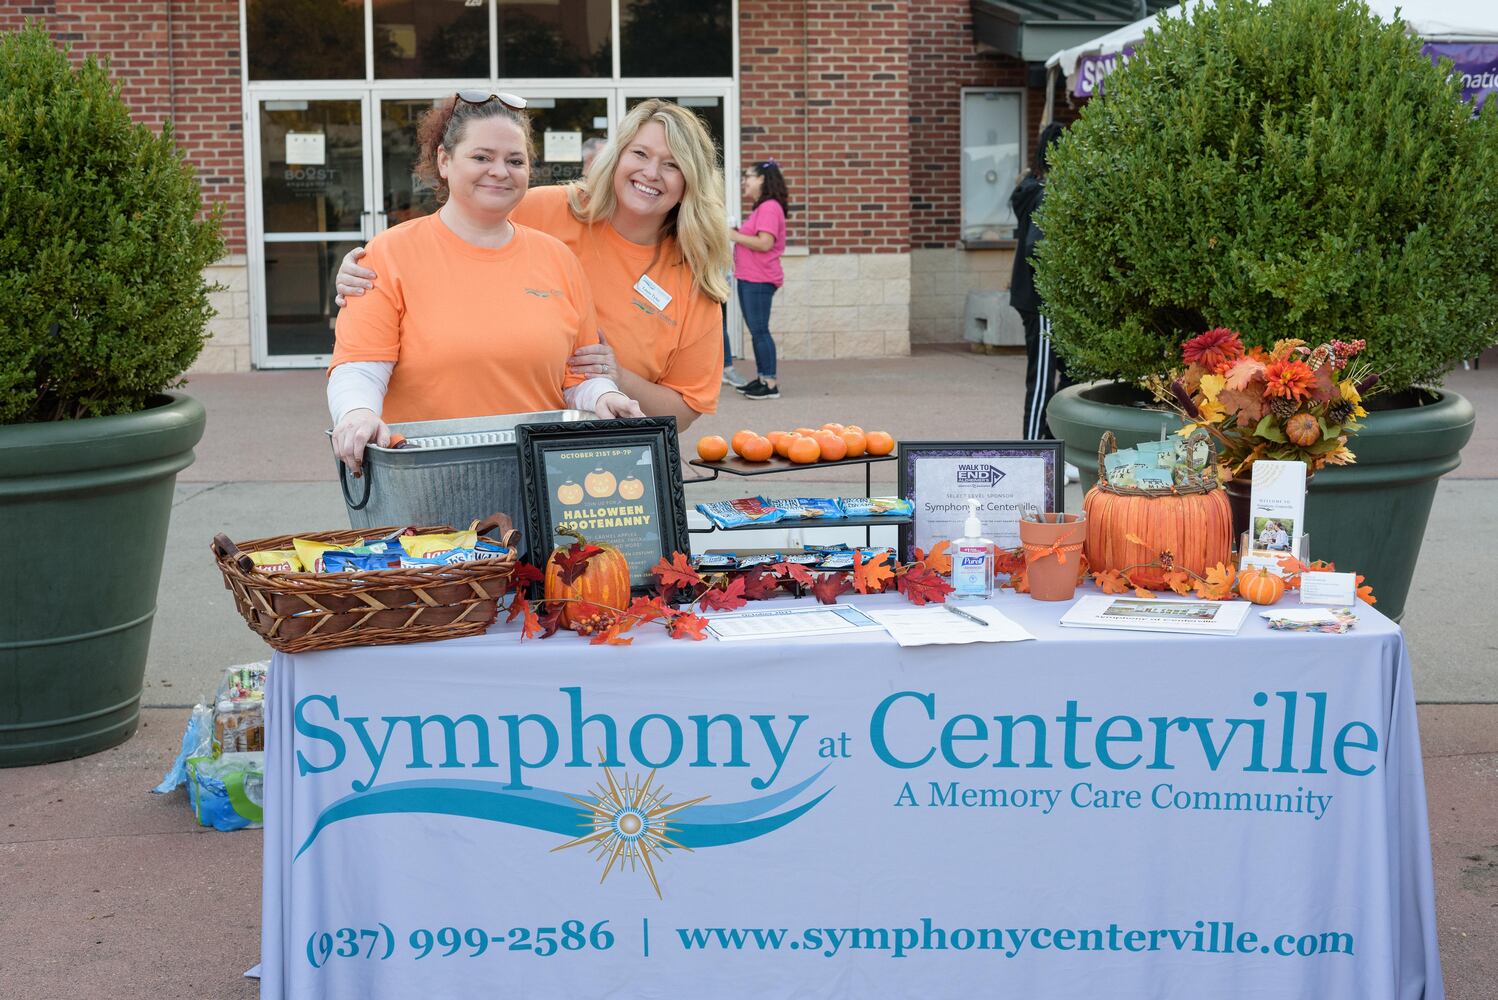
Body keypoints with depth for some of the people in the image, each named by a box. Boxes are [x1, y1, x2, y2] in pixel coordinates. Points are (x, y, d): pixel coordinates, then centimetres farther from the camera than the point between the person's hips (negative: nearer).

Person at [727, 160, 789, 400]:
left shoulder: (769, 208, -13)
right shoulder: (759, 208, 19)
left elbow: (765, 243, -22)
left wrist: (735, 236, -15)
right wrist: (735, 235, 8)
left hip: (759, 280, -10)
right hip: (748, 279, 10)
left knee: (759, 330, -10)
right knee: (756, 331, 12)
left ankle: (771, 384, -8)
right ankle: (762, 378, 17)